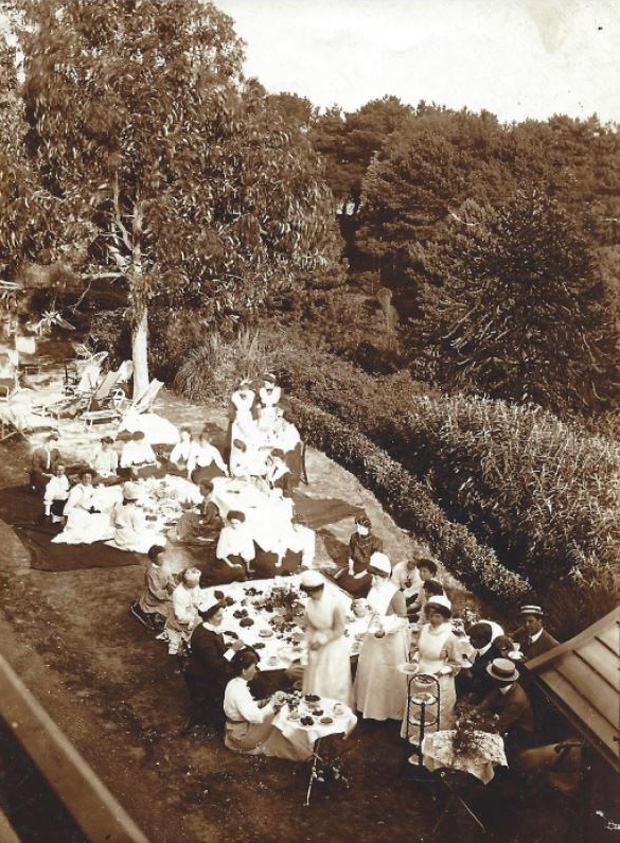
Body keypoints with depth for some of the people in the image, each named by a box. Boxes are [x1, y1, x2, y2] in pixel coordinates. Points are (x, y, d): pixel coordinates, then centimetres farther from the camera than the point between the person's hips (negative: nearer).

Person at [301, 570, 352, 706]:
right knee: (315, 683, 11)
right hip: (317, 648, 5)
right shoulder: (310, 603, -7)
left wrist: (322, 640, -18)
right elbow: (309, 626, 4)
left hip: (334, 646, -5)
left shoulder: (335, 602, -22)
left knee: (334, 683, 5)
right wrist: (310, 640, -12)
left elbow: (339, 630, -15)